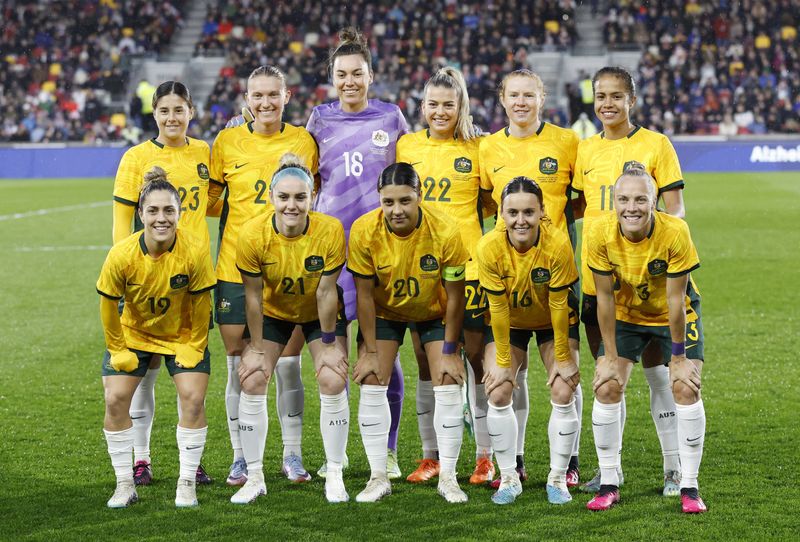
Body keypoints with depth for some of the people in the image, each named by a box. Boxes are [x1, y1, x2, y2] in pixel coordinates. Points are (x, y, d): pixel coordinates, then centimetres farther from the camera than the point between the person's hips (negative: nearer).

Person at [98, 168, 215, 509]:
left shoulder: (195, 251, -28)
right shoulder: (121, 255, -27)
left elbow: (200, 303, -12)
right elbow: (108, 305, -10)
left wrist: (195, 346, -8)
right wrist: (117, 349, -5)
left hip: (182, 337, -1)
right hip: (133, 334, 1)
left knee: (193, 398, -16)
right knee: (115, 400, -11)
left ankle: (187, 484, -1)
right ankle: (125, 484, 5)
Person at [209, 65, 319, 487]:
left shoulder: (302, 141, 4)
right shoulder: (227, 142, 3)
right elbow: (211, 198, 11)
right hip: (236, 266, 0)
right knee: (239, 365, 2)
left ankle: (292, 454, 15)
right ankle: (240, 457, 13)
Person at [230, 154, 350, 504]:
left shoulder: (330, 231, -30)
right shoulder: (252, 235, -28)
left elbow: (326, 292, -20)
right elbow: (253, 296, -17)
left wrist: (329, 343, -13)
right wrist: (257, 348, -11)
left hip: (318, 314, -1)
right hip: (273, 312, 1)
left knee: (333, 382, -14)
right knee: (252, 381, -10)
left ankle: (334, 476, 2)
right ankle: (254, 477, 4)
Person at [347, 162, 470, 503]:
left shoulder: (445, 232, -30)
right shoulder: (364, 231, -28)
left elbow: (454, 297, -19)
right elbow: (365, 294, -16)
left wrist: (449, 352, -15)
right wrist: (370, 351, -13)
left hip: (433, 313, -1)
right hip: (384, 312, 1)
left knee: (448, 387, -8)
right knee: (371, 385, -8)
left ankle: (448, 477, 4)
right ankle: (378, 477, 1)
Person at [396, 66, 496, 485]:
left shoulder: (477, 149, 2)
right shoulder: (407, 146, 8)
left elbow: (488, 202, 9)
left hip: (466, 265, -2)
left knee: (476, 356, -1)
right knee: (425, 358, 6)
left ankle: (485, 455, 9)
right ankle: (430, 455, 14)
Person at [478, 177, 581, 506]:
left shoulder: (558, 244, -31)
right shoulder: (489, 248, -28)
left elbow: (558, 306, -22)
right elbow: (498, 309, -20)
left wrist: (562, 358, -15)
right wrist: (503, 362, -15)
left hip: (554, 323, -1)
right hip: (509, 322, 1)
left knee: (563, 394, -11)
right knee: (498, 394, -10)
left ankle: (557, 478, 5)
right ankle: (509, 478, 5)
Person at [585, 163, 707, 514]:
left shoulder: (675, 232, -31)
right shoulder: (601, 233, -25)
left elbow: (675, 299, -23)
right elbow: (605, 298, -16)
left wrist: (678, 358, -17)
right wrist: (610, 357, -12)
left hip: (674, 316, -2)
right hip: (625, 314, 2)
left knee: (685, 388, -13)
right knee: (607, 387, -10)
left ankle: (689, 487, -1)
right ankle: (608, 484, 3)